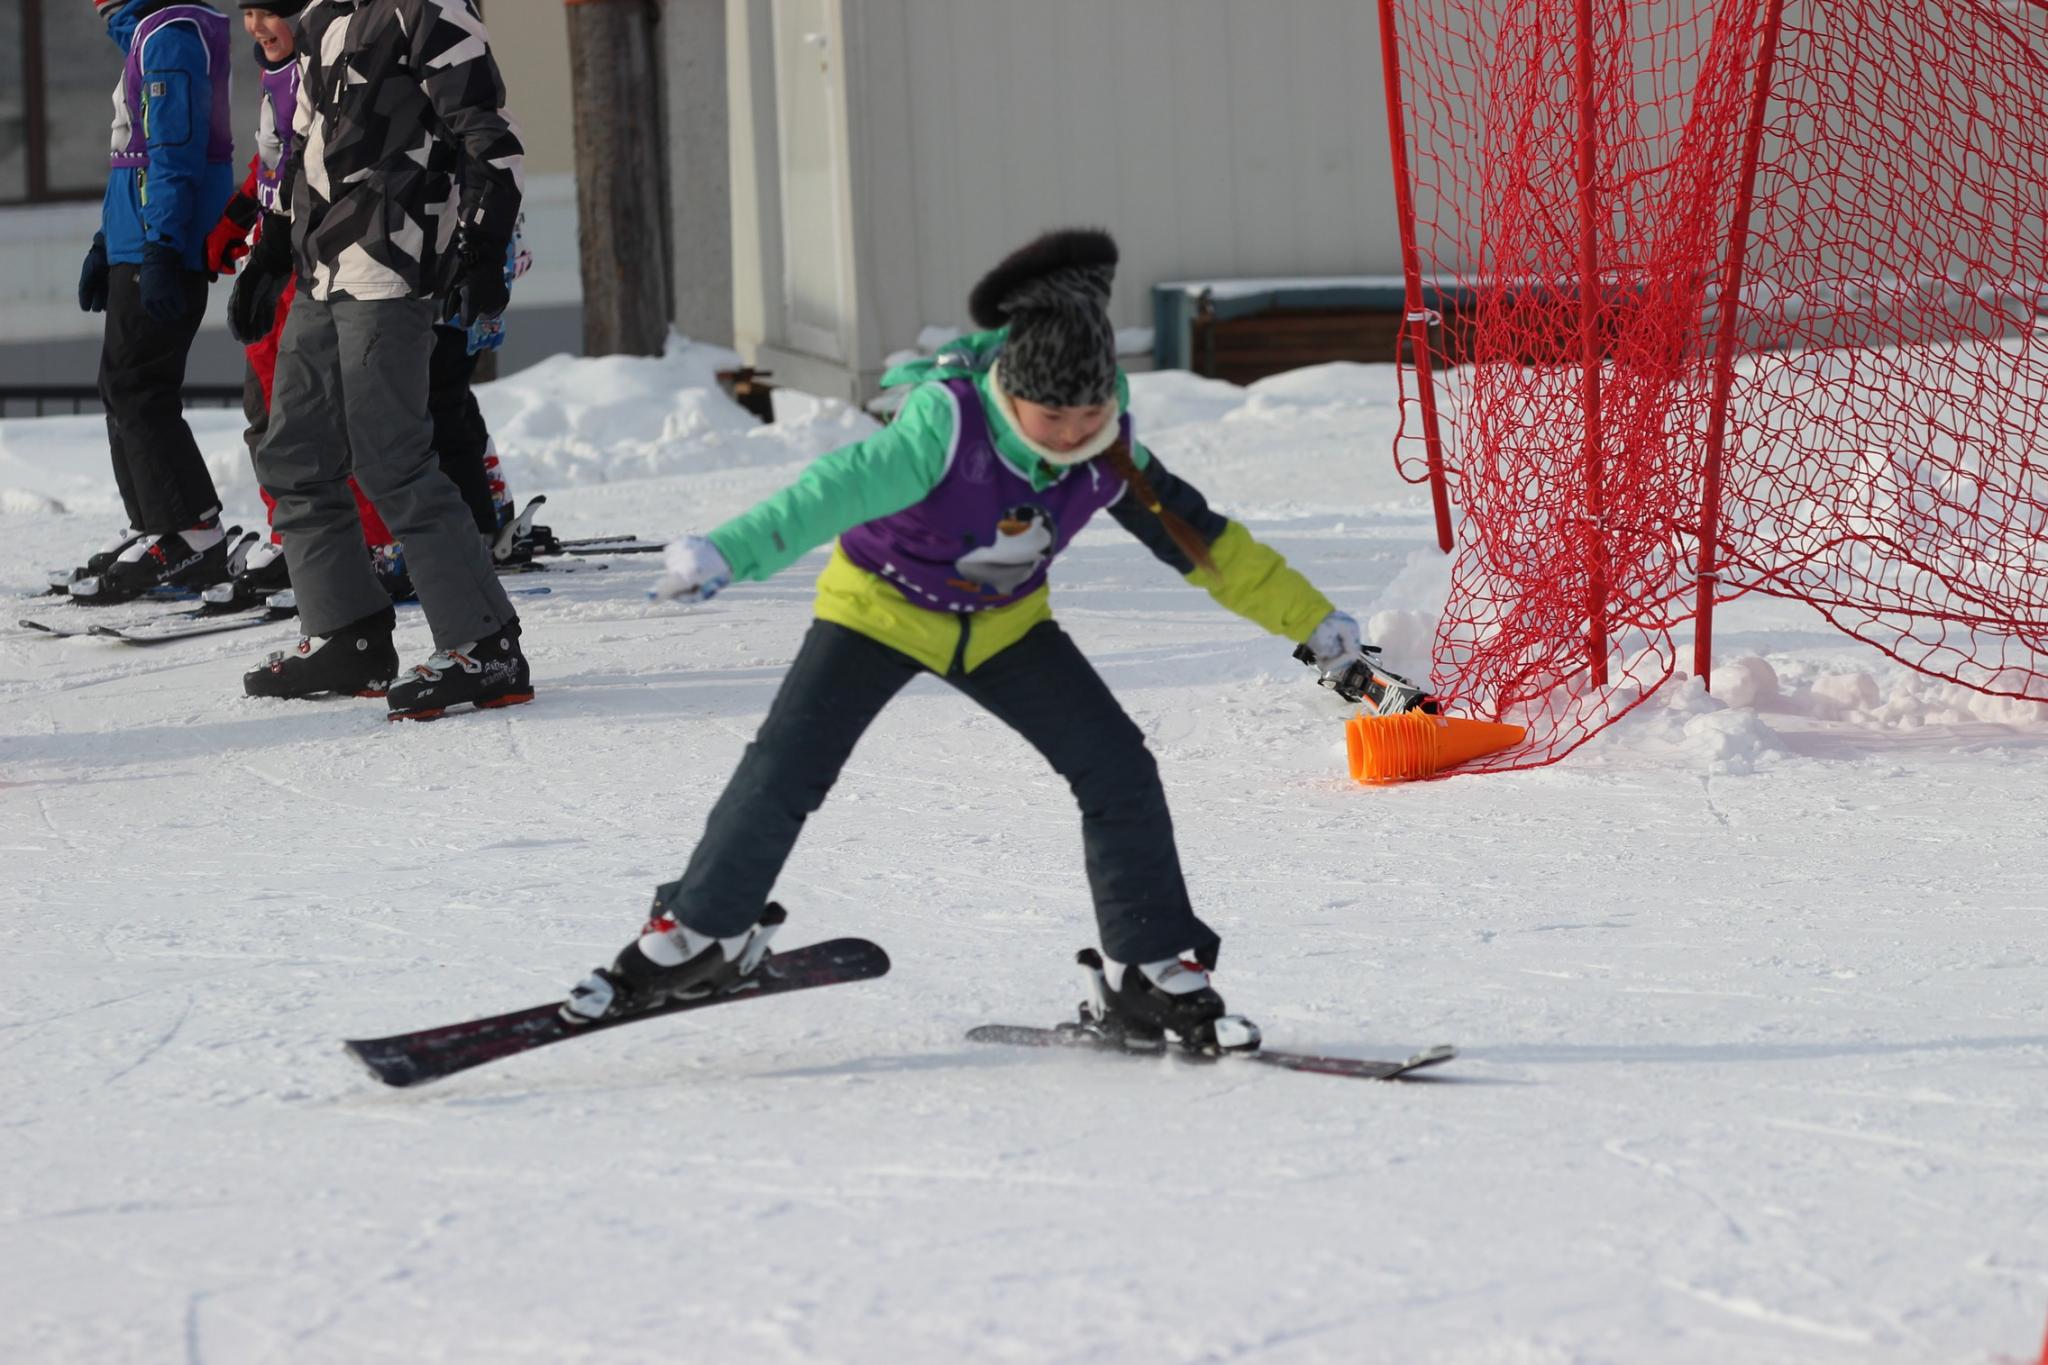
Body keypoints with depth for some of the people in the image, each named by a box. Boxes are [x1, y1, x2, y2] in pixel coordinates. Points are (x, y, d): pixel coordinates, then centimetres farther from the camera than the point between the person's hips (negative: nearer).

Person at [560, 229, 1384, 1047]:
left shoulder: (1108, 453, -19)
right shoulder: (947, 427, -34)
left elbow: (1204, 539, -5)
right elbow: (841, 489, -47)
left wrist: (1311, 621, 0)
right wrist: (728, 554, -62)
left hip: (1003, 624, 4)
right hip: (882, 606, -4)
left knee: (1117, 767, -9)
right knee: (785, 771, -12)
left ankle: (1152, 970, 3)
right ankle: (697, 935, 9)